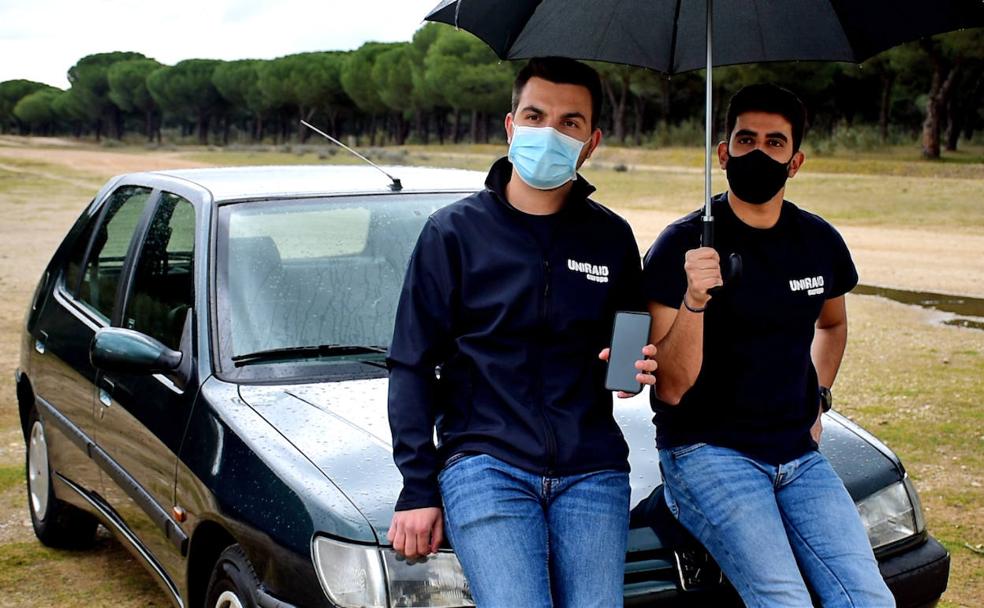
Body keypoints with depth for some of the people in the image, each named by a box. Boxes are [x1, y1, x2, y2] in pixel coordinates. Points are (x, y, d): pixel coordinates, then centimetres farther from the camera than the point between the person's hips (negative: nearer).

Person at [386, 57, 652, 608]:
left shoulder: (611, 237, 10)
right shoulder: (454, 231, 3)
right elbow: (412, 367, 3)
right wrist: (418, 489, -3)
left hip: (591, 472, 3)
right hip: (485, 463, -2)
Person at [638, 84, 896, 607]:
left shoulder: (820, 242, 6)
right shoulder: (683, 245, -11)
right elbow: (672, 388, -15)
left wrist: (819, 398, 15)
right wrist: (694, 301, -29)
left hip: (799, 455, 5)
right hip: (708, 453, -5)